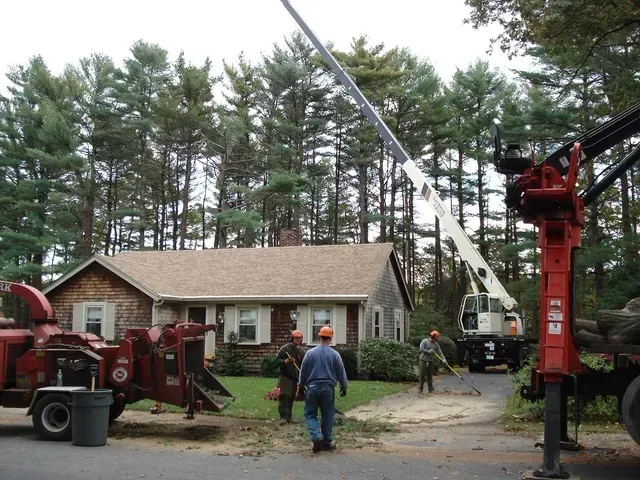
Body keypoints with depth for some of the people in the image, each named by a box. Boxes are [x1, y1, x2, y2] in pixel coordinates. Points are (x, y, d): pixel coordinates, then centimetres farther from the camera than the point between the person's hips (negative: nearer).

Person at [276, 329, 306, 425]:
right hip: (285, 377, -4)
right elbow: (278, 361, -5)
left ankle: (288, 416, 14)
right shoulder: (284, 348, -3)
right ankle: (283, 417, -12)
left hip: (296, 378, 4)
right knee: (283, 396, -12)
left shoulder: (301, 351, 11)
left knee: (291, 397, 7)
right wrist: (286, 361, -23)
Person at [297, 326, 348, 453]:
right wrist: (344, 387, 19)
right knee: (328, 415, 11)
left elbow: (302, 371, 6)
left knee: (310, 414, 8)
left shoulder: (310, 353, 0)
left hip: (312, 387, 0)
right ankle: (327, 441, 14)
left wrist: (301, 386, 19)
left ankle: (316, 436, -12)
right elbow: (341, 373, 5)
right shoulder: (335, 354, -2)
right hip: (328, 388, 0)